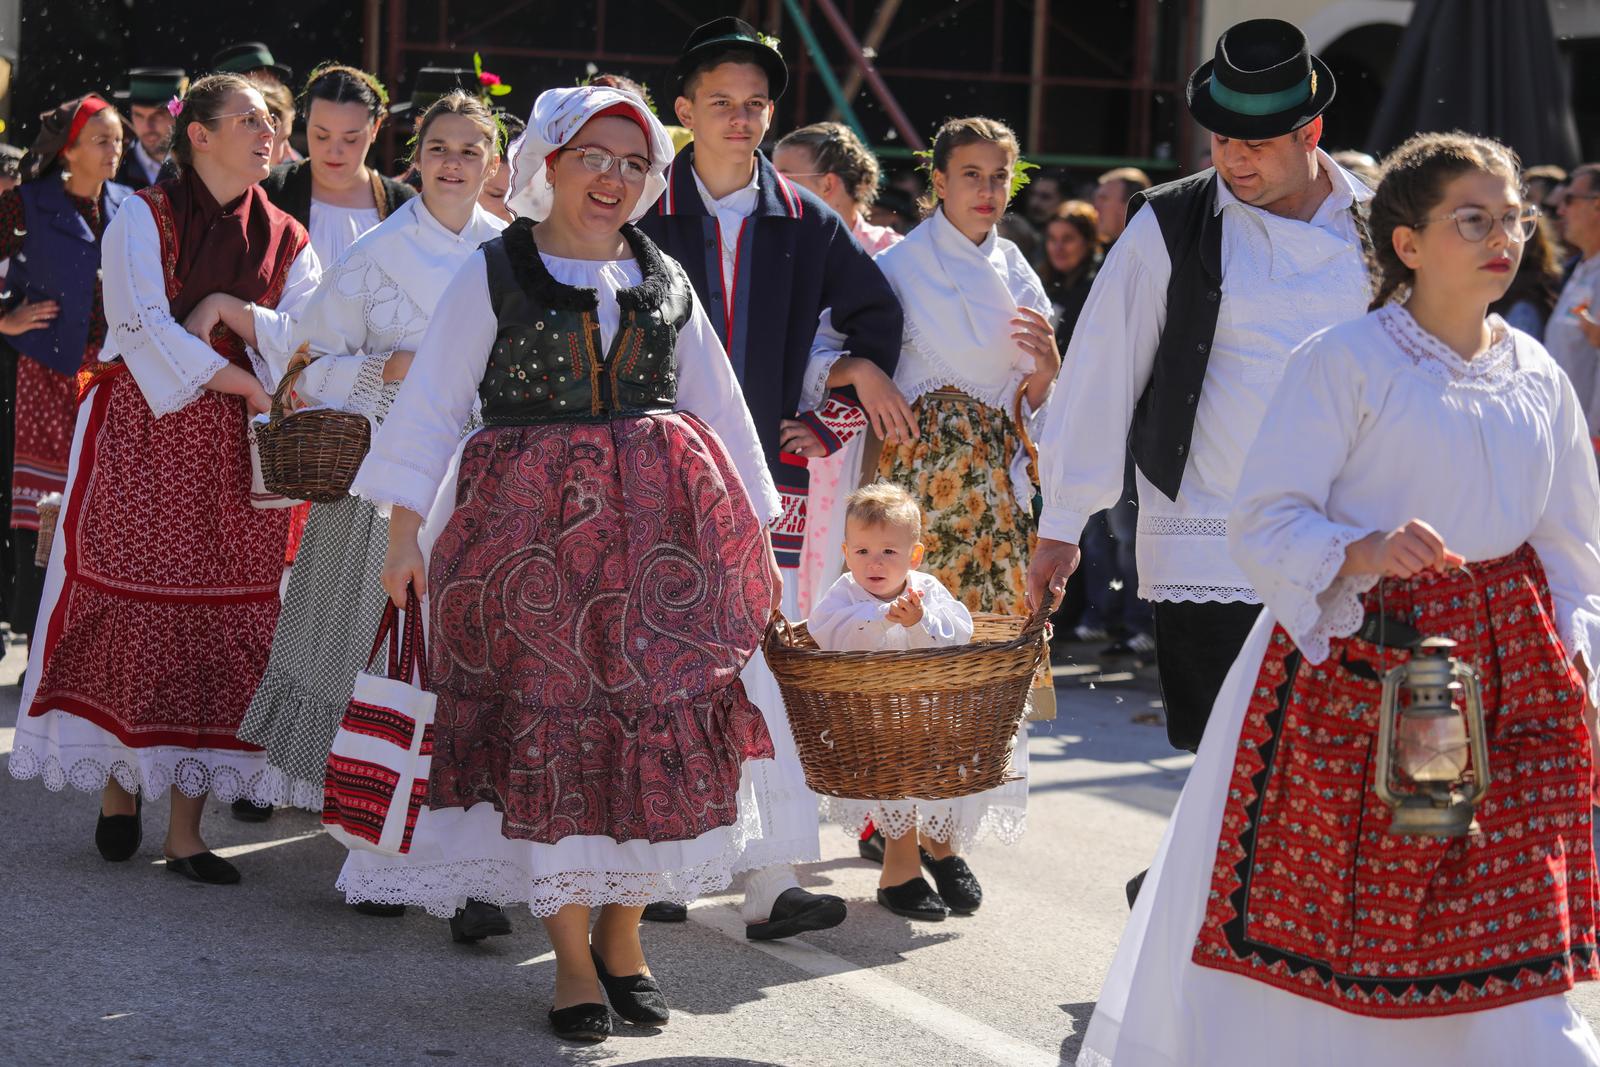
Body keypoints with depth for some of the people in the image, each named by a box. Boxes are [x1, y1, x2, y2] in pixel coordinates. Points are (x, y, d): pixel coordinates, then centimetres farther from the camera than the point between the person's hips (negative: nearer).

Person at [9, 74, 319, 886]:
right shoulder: (144, 218, 1)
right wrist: (247, 385, -11)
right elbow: (145, 328, -10)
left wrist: (231, 309, -13)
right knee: (126, 608, -4)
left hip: (233, 450, 3)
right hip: (140, 433, -3)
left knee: (218, 620, -2)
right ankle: (118, 787, 14)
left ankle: (186, 826, 0)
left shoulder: (285, 240, 12)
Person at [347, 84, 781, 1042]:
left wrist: (751, 526, 15)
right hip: (533, 528, -3)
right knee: (550, 727, -4)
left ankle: (623, 933, 14)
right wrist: (405, 527, -9)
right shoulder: (494, 272, 2)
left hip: (659, 528, 3)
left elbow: (720, 409, 18)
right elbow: (432, 402, -1)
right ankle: (573, 955, 4)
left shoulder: (666, 282, 13)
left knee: (659, 721, -1)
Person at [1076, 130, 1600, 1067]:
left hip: (1508, 665, 4)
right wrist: (1365, 553, -27)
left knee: (1514, 949, 1)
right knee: (1306, 911, 1)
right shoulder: (1344, 361, -7)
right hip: (1353, 656, -4)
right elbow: (1265, 520, -10)